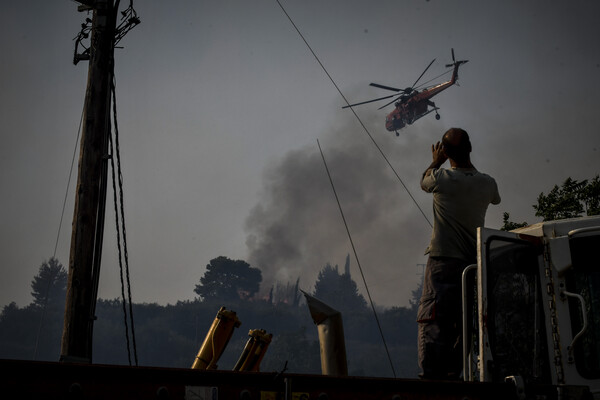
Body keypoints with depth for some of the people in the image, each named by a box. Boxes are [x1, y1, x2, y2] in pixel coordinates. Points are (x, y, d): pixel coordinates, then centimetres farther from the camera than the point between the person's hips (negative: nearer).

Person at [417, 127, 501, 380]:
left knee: (433, 321, -7)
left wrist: (436, 162, 34)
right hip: (473, 262, 5)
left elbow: (424, 181, 15)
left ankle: (431, 376, -16)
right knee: (462, 322, 11)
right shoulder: (486, 183, 2)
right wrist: (469, 165, 36)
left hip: (443, 260, -4)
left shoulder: (442, 178, -10)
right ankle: (452, 374, 14)